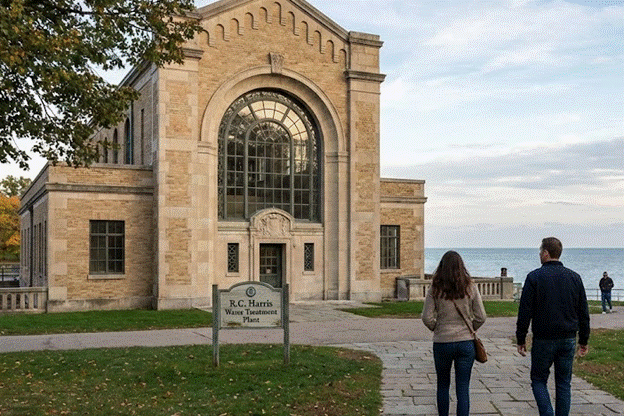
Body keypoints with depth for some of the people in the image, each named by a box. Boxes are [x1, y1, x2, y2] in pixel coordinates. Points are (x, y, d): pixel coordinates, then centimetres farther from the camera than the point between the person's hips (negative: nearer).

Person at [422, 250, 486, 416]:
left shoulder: (435, 289, -6)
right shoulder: (470, 287, -3)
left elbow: (427, 318, -7)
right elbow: (481, 317, 0)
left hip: (442, 342, 0)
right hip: (466, 343, 0)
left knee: (443, 385, 18)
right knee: (463, 389, 4)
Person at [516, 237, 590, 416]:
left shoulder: (534, 277, -8)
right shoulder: (574, 277, 5)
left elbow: (525, 312, -9)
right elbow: (583, 313, 9)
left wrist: (521, 339, -1)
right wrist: (584, 340, 16)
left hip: (543, 340, -4)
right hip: (568, 340, 4)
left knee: (538, 380, 8)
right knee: (563, 383, 11)